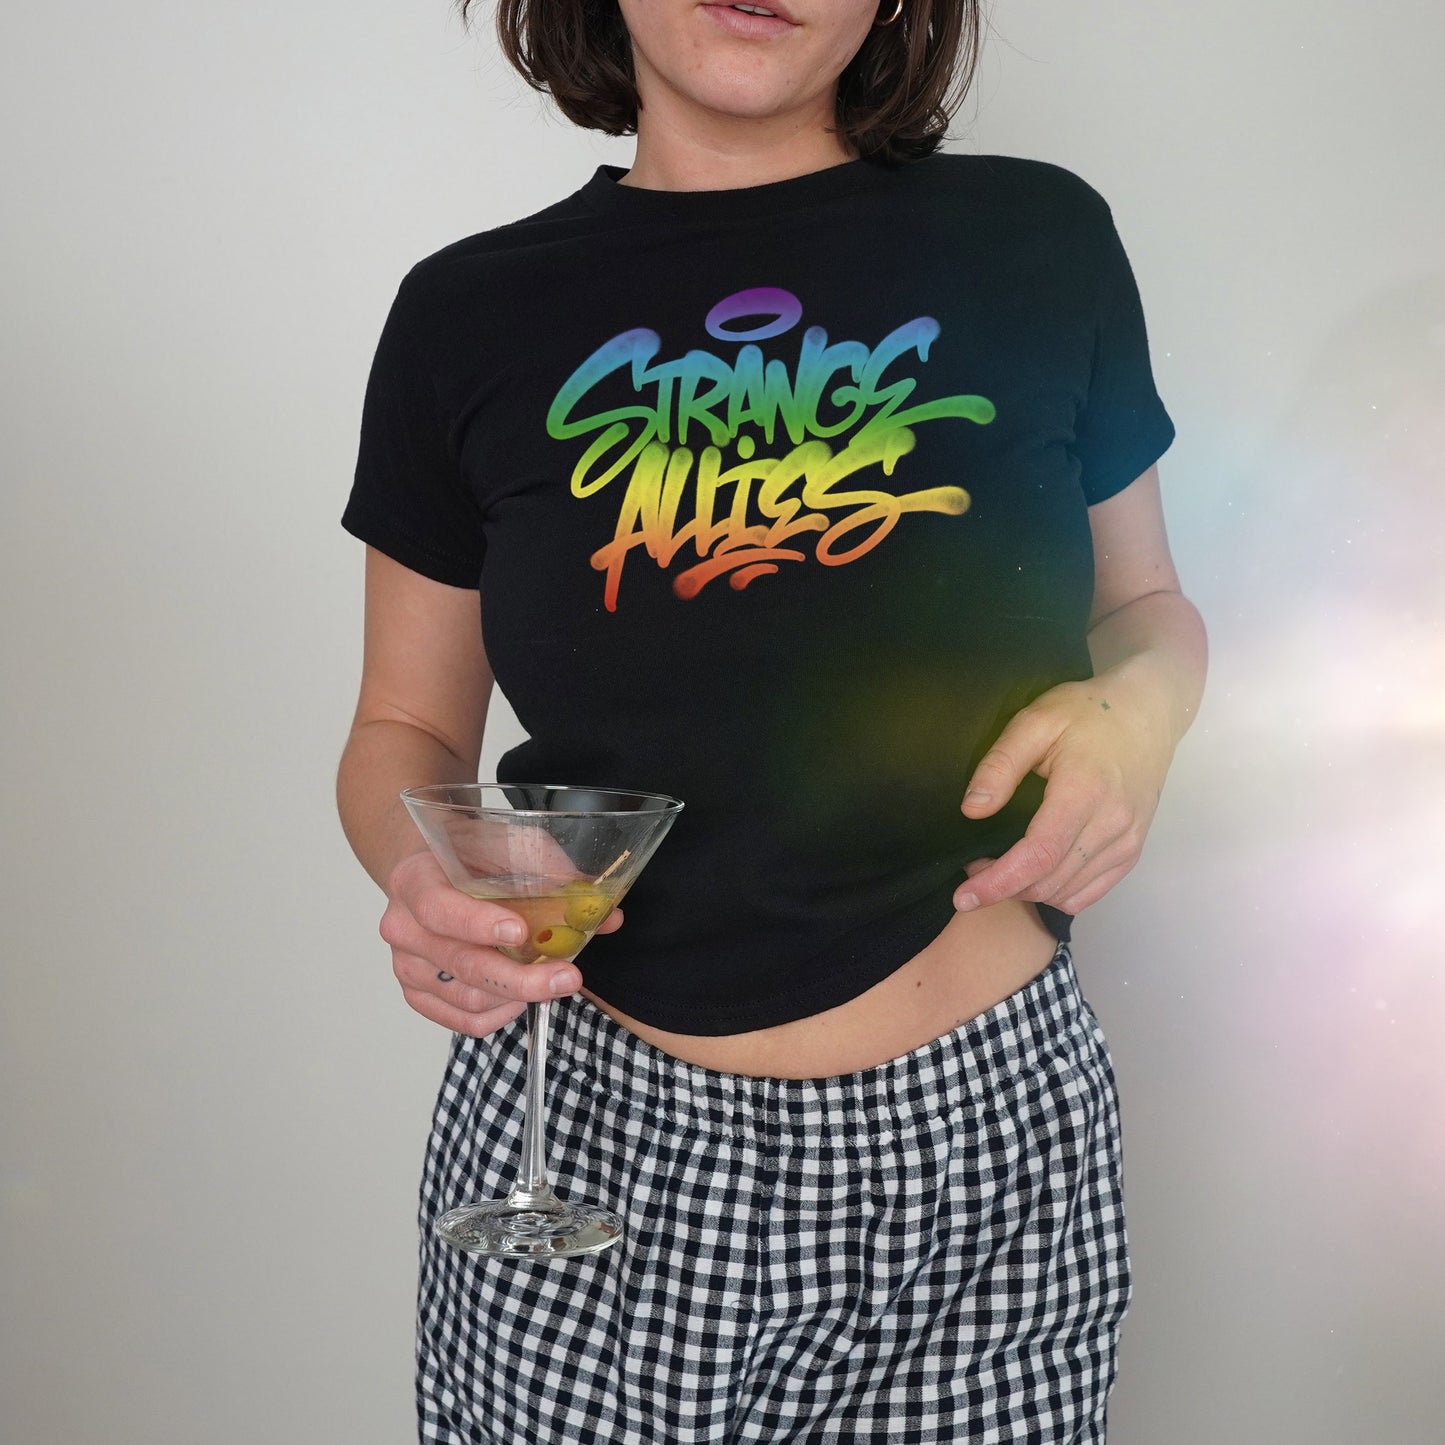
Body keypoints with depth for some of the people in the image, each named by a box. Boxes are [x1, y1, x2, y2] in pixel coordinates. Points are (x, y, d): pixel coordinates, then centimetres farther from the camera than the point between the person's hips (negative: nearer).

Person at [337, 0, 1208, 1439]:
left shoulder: (1038, 240, 0)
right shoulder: (469, 313, 0)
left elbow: (1144, 600, 13)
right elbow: (404, 732, 8)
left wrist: (1139, 703, -9)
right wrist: (424, 875, -15)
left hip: (988, 1128, 1)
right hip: (581, 1136, 0)